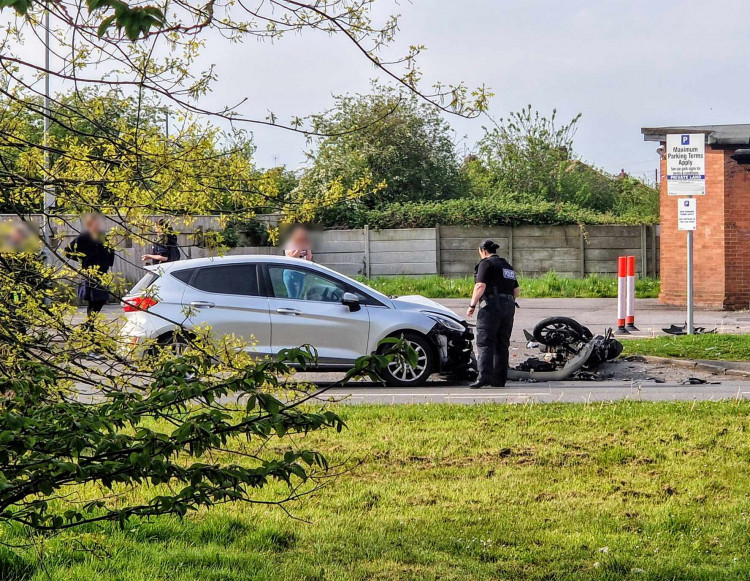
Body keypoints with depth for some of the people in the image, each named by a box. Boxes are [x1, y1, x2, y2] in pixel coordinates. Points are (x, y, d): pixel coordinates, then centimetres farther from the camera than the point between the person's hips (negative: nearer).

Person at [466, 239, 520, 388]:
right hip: (509, 307, 8)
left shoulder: (486, 263, -4)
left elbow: (480, 286, -15)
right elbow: (516, 290, 21)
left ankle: (484, 376, -23)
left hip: (492, 306, -8)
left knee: (485, 342, -11)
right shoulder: (507, 266, 21)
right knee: (502, 344, 10)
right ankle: (499, 379, 10)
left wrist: (472, 305, -10)